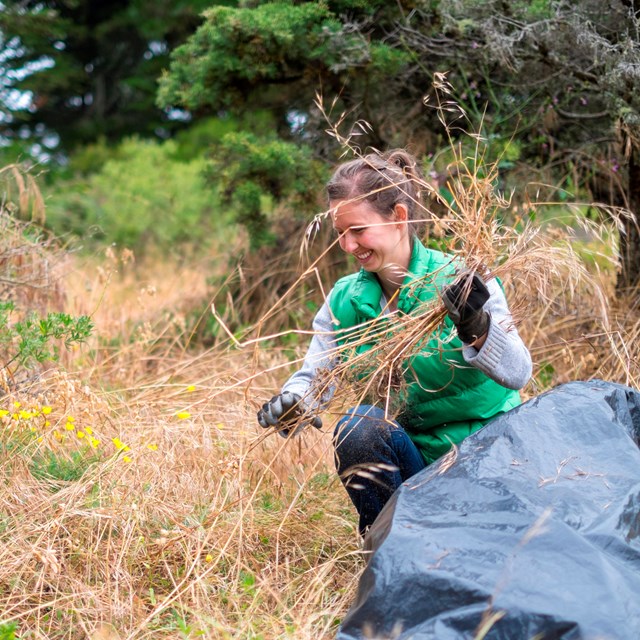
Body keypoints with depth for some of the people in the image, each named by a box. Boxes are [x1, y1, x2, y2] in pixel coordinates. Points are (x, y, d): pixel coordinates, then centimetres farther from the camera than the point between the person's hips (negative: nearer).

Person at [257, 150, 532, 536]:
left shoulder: (462, 283, -13)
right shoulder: (345, 301, 0)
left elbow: (519, 373, -23)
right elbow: (314, 377, -2)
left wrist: (478, 330, -43)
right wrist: (290, 404, -25)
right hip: (412, 457, 3)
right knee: (358, 428, -28)